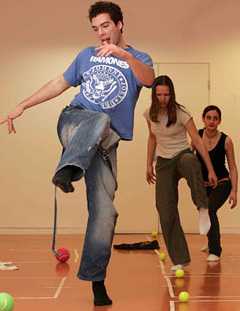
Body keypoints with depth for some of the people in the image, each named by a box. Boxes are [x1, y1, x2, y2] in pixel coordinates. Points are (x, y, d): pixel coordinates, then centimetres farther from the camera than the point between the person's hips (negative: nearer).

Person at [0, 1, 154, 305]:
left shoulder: (138, 58, 11)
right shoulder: (87, 55, 19)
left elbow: (148, 80, -13)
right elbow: (59, 84, 24)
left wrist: (125, 55, -31)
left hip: (105, 142, 0)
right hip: (74, 122, 0)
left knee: (104, 213, -9)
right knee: (99, 120, -37)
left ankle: (96, 281, 1)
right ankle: (67, 171, -61)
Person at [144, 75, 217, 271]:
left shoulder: (181, 114, -14)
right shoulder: (150, 114, 0)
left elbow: (198, 141, -16)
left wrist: (211, 170, -21)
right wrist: (149, 165, 14)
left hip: (182, 156, -4)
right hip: (163, 163, 4)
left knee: (189, 160, -45)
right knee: (166, 212, -6)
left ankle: (203, 209, -37)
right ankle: (180, 259, 4)